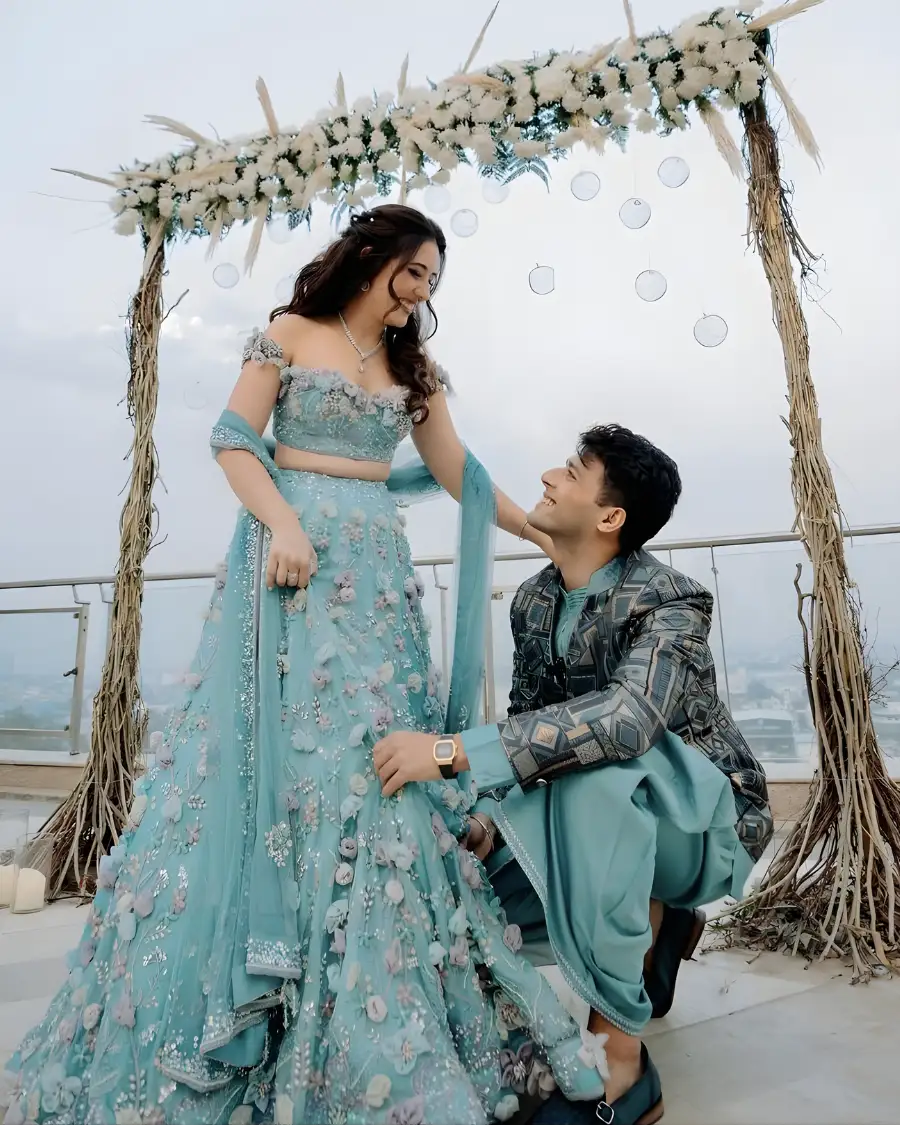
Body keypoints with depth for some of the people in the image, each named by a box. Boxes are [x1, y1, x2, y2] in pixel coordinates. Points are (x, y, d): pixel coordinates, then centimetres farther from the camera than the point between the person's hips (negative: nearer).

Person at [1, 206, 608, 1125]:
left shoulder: (414, 372, 19)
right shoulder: (290, 334, 8)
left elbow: (459, 475, 18)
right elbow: (233, 440, -1)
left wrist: (543, 534, 15)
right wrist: (283, 524, -16)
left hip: (376, 572, 4)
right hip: (292, 555, -4)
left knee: (372, 759, -3)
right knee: (275, 752, -6)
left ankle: (367, 1047, 9)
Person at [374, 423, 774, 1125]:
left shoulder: (672, 603, -24)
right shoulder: (534, 601, -3)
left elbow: (628, 719, -42)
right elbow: (527, 722, 2)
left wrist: (455, 751, -45)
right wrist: (490, 818, -15)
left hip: (703, 820, -7)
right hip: (601, 816, 7)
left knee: (595, 772, -38)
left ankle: (621, 1064, -20)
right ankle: (657, 923, 16)